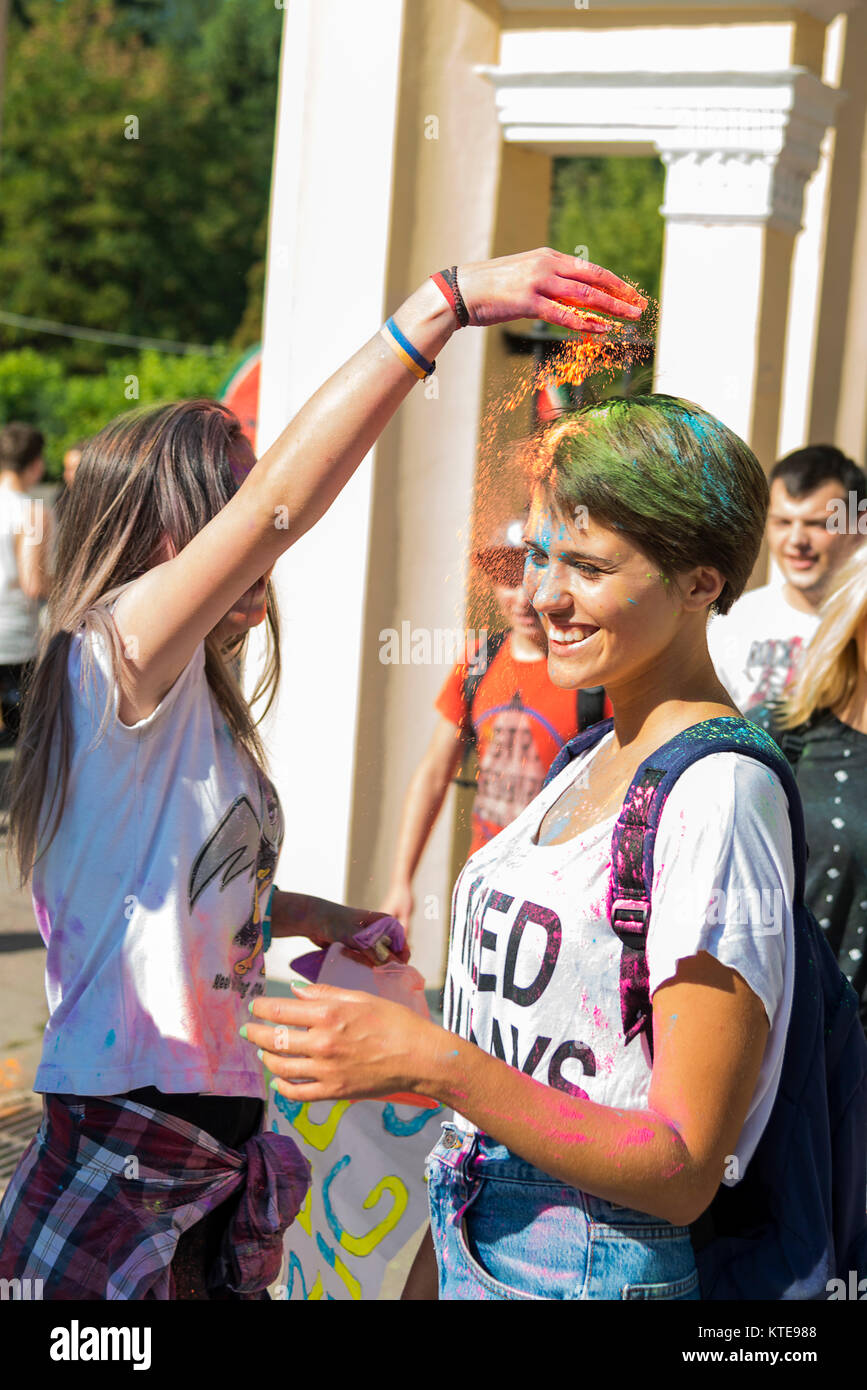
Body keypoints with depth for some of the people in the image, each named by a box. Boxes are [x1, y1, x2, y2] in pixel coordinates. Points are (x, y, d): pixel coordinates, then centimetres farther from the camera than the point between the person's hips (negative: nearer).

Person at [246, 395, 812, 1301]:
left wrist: (434, 1063, -28)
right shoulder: (593, 763, 6)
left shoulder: (721, 794, -19)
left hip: (599, 1270, -7)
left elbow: (684, 1173, -21)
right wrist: (429, 1270, 12)